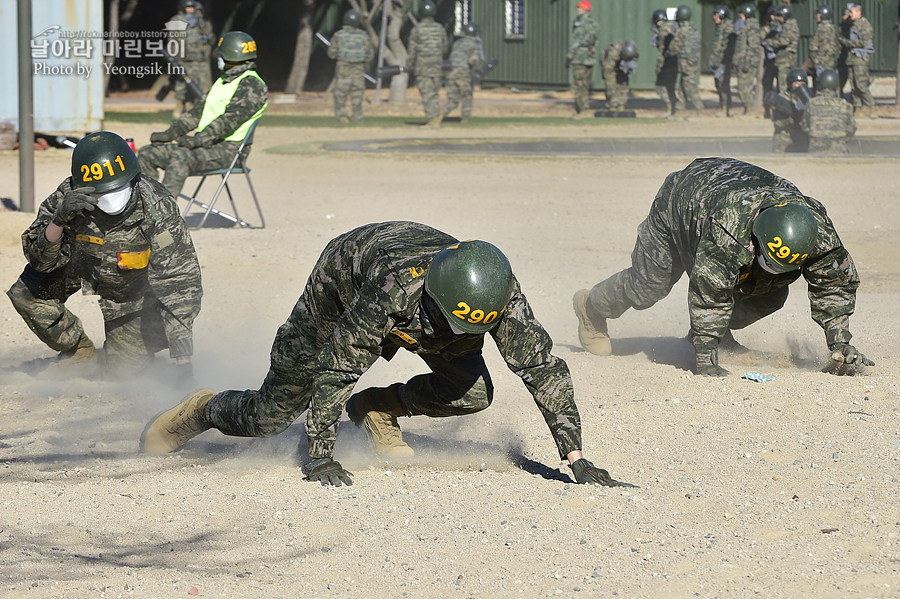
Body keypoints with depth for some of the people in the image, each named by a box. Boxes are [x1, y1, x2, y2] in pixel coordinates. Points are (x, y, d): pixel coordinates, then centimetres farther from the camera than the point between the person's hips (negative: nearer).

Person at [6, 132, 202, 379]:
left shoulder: (157, 209, -37)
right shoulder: (69, 197, -31)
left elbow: (180, 283, -35)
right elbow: (42, 260, -27)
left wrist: (183, 359, -40)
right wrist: (59, 219, -49)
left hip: (137, 288, -2)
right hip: (85, 269, 2)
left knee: (121, 370, -4)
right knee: (26, 293, -19)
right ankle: (81, 356, 5)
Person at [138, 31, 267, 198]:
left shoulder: (252, 85, -9)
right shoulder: (222, 82, 23)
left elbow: (232, 118, -21)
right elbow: (199, 112, 20)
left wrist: (200, 139, -29)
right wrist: (169, 133, 8)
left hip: (228, 148, -10)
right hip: (206, 144, 10)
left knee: (180, 158, -37)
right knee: (147, 154, 1)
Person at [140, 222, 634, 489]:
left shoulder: (499, 296, -36)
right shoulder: (393, 289, -47)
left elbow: (544, 370, -30)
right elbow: (335, 366, -40)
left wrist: (576, 459, -34)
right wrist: (320, 458, -37)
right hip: (342, 285, -4)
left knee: (473, 394, -16)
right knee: (272, 416, -1)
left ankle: (378, 410, 7)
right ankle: (201, 412, 29)